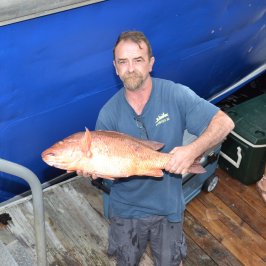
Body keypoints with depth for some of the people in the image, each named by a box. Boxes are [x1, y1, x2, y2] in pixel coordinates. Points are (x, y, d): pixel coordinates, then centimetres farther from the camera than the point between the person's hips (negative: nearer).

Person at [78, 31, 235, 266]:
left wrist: (193, 150, -37)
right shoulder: (108, 114, -14)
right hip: (126, 208, 1)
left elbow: (224, 123, -21)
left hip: (168, 204, -1)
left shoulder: (176, 95, -19)